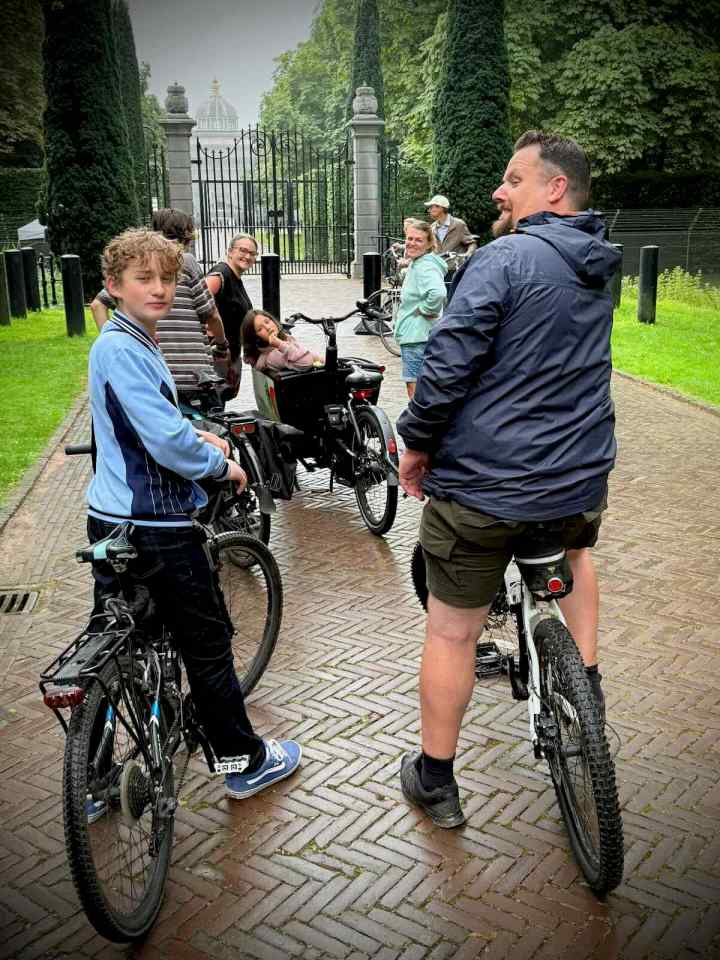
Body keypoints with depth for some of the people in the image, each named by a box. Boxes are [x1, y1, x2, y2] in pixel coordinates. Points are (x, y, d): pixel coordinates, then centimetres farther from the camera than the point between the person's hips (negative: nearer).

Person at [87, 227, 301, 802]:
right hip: (154, 525, -10)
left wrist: (199, 438, 10)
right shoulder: (123, 349, -19)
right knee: (208, 642, 5)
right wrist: (222, 466, -9)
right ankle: (246, 762, 21)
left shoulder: (129, 343, 12)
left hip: (115, 519, 10)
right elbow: (168, 442, -26)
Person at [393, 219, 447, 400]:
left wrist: (424, 310, -22)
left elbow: (438, 293, -37)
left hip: (420, 338, -11)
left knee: (416, 391, -7)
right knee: (413, 389, 19)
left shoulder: (426, 266, -18)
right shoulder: (415, 263, 15)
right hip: (412, 336, 11)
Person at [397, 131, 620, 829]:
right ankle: (586, 679, 35)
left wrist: (416, 443, -6)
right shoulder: (598, 270, 10)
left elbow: (448, 363, -19)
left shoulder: (505, 259, -14)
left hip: (484, 484, -7)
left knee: (451, 633, 8)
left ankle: (434, 780, 23)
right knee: (572, 550, 40)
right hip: (582, 479, 7)